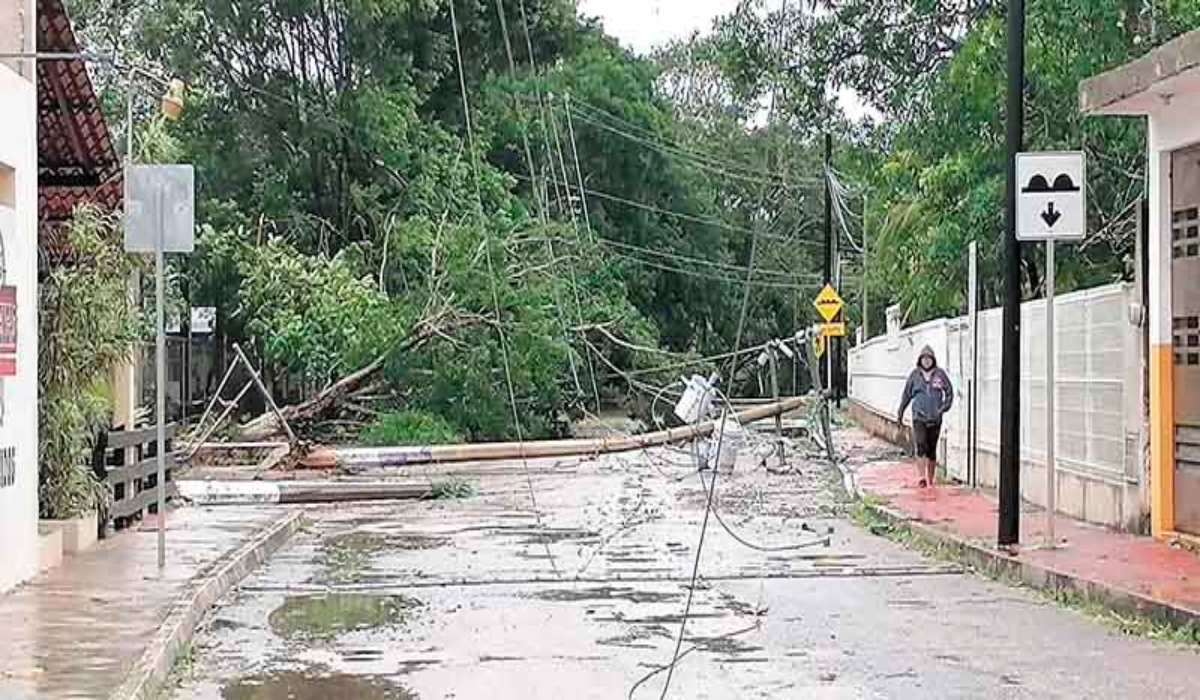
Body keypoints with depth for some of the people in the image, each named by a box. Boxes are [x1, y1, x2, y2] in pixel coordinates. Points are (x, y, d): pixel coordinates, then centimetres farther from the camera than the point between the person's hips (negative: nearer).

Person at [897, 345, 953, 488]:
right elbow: (907, 394, 12)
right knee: (920, 445, -17)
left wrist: (943, 408, -4)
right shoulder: (915, 374, 3)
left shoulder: (940, 374, 2)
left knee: (931, 449, 9)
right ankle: (921, 476, -22)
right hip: (919, 416, -1)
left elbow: (949, 393, 8)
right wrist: (900, 412, 17)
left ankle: (930, 479, 20)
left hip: (935, 418, 1)